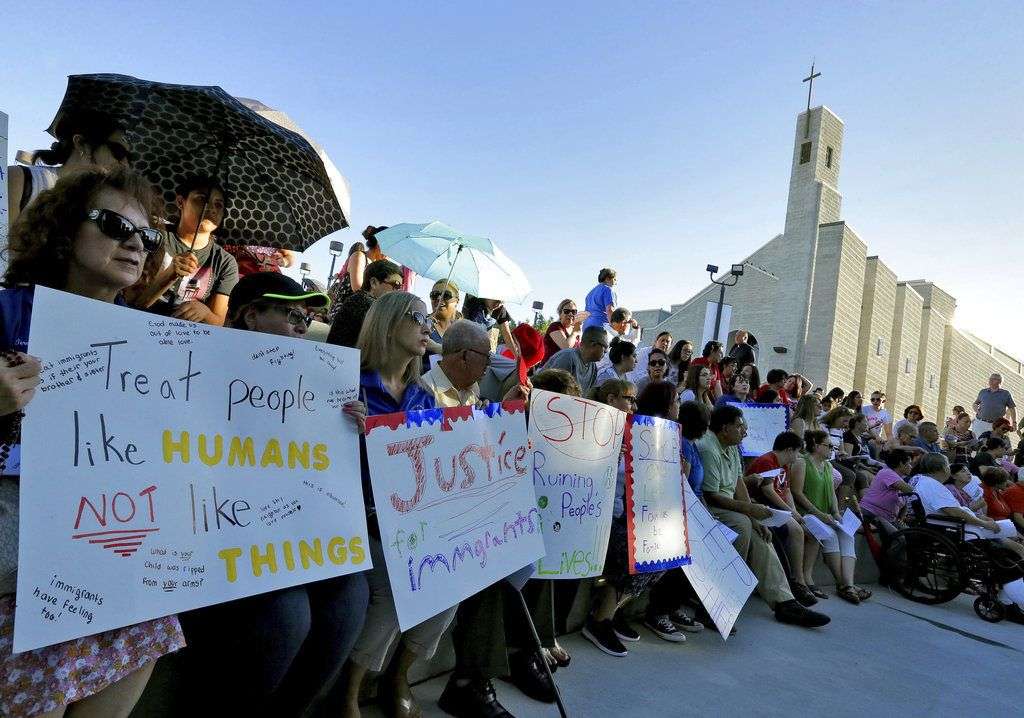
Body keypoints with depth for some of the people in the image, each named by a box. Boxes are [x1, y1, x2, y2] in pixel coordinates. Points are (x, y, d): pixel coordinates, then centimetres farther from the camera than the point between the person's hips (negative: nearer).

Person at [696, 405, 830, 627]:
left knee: (759, 537, -3)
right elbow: (711, 496, -21)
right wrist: (749, 509, -19)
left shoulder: (731, 448, 12)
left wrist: (754, 519, -1)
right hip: (707, 508, -10)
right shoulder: (708, 449, -20)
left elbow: (738, 484, 9)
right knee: (742, 525, -29)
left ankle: (784, 602, -1)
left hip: (727, 506, 10)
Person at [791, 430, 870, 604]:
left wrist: (836, 512, 1)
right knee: (829, 534, -30)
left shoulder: (828, 466, 21)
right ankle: (842, 584, -23)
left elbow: (832, 492, 19)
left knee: (847, 536, -18)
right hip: (807, 514, -7)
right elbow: (797, 493, -12)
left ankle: (848, 584, -29)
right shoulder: (802, 463, -4)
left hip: (826, 517, 7)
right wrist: (819, 513, -16)